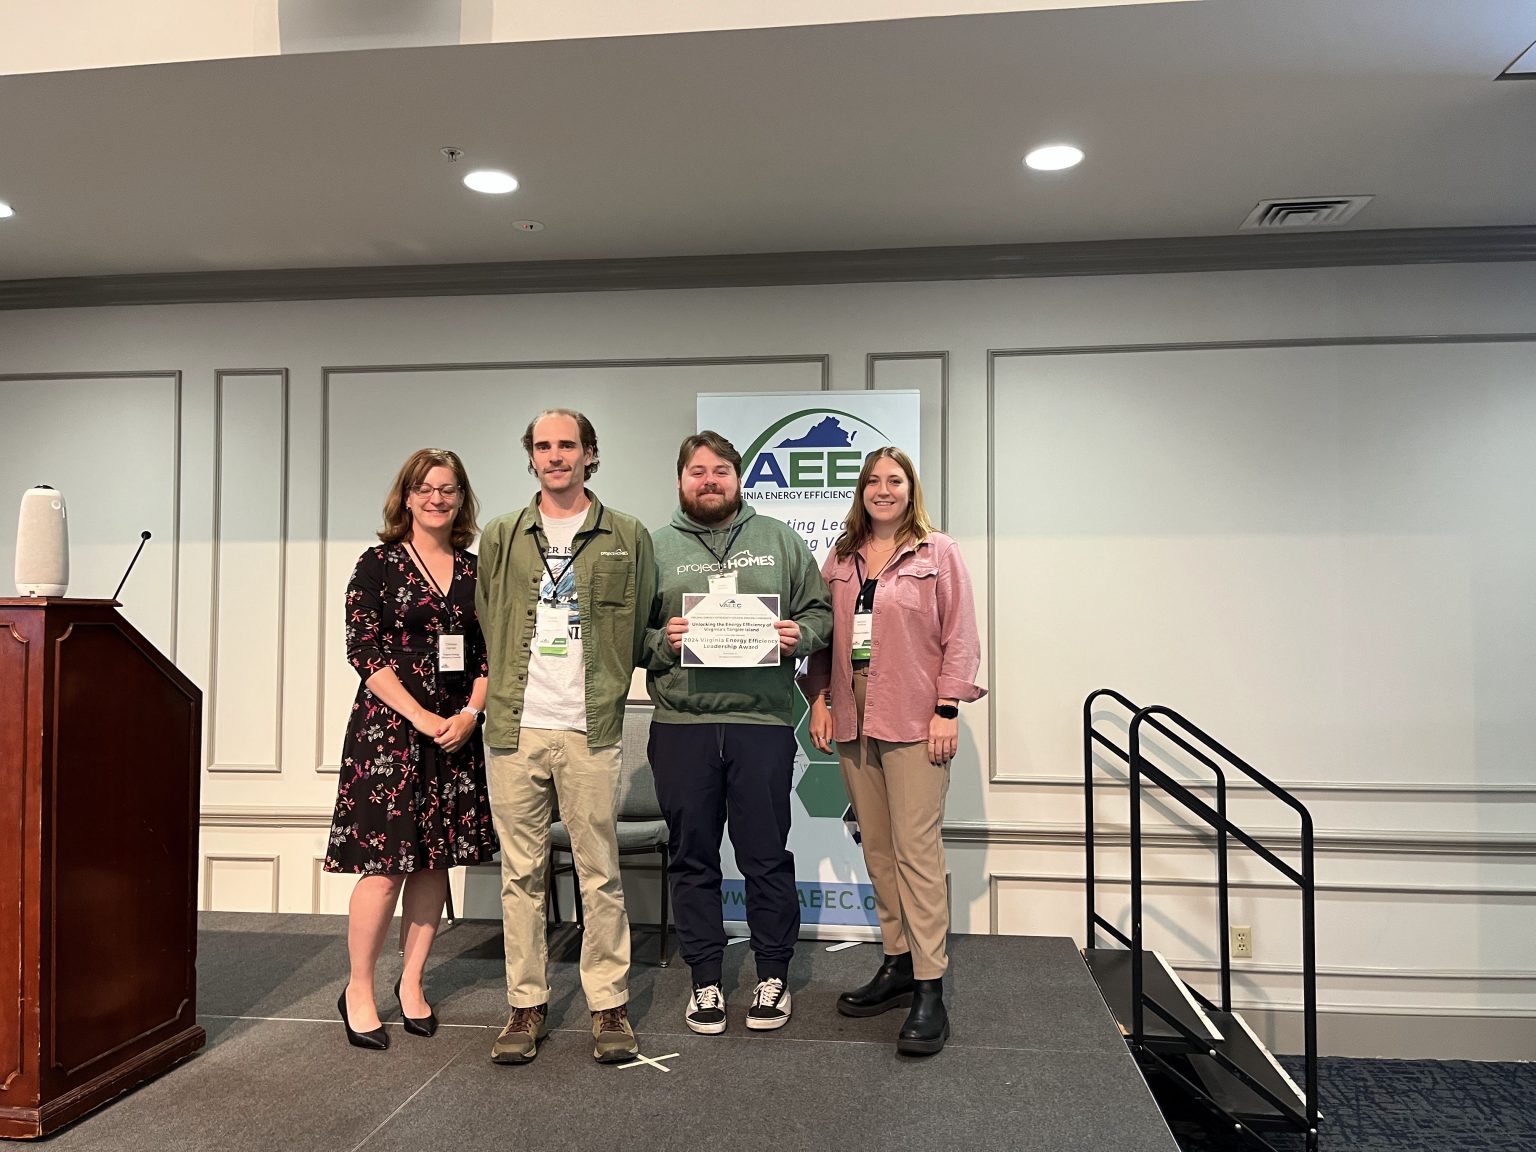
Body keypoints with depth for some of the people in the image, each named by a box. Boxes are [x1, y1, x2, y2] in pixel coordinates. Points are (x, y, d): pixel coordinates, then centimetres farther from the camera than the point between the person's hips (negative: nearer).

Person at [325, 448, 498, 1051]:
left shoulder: (475, 570, 10)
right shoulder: (380, 563, -1)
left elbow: (490, 655, 8)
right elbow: (363, 651, -8)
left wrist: (469, 714, -7)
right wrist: (421, 717, -14)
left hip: (457, 732, 4)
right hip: (389, 728, -4)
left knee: (434, 859, 9)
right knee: (385, 863, -4)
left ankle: (412, 981, 23)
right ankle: (358, 990, 14)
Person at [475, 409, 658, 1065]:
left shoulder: (628, 537, 6)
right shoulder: (500, 537, 12)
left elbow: (641, 628, 9)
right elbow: (487, 624, 15)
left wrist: (605, 688, 5)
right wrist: (508, 689, 10)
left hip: (590, 729, -2)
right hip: (514, 726, 2)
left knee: (599, 873, 3)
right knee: (521, 873, 8)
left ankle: (610, 1006, 15)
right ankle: (526, 1005, 20)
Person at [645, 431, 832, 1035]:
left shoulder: (780, 539, 11)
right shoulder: (654, 548, 9)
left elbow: (819, 611, 11)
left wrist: (800, 636, -9)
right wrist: (662, 642, -12)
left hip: (763, 720, 0)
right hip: (680, 725, 1)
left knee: (768, 858, 6)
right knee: (693, 859, 9)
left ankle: (773, 976, 24)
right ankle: (705, 980, 24)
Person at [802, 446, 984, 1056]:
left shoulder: (938, 553, 1)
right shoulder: (840, 558, 14)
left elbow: (960, 637, -3)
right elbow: (823, 635, 14)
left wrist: (947, 709, -10)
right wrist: (819, 698, 4)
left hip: (914, 721, -5)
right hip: (852, 719, 5)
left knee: (917, 850, -6)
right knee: (877, 849, 11)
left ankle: (930, 989, 0)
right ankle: (896, 963, 23)